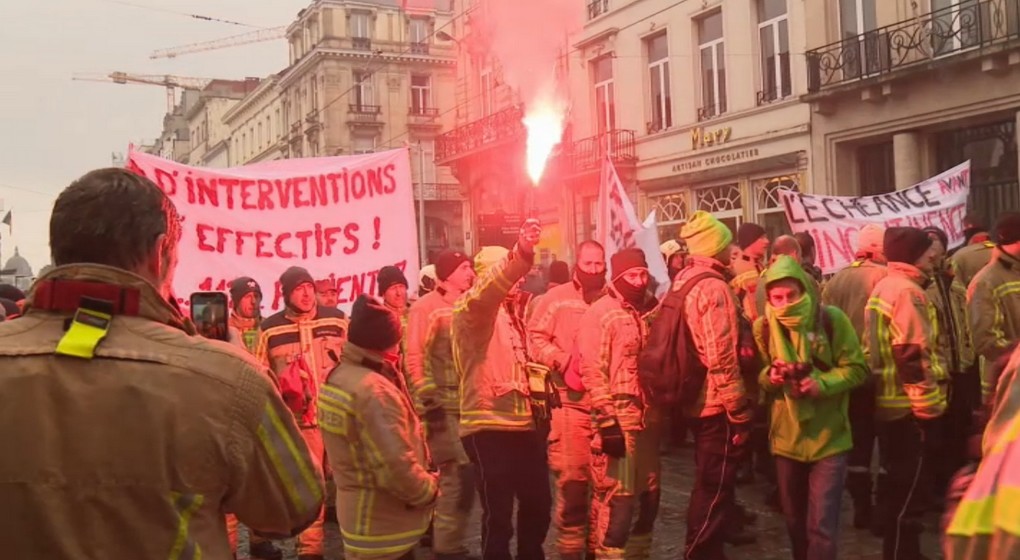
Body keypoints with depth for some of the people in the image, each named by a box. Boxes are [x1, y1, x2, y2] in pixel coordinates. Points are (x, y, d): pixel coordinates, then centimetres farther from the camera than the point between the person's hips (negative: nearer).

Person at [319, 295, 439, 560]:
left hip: (359, 518, 9)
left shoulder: (337, 378, 5)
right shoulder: (374, 391, -26)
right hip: (383, 526, -9)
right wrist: (429, 490, -12)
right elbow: (395, 467, -29)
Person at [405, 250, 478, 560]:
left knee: (461, 475, 12)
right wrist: (428, 400, -19)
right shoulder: (426, 307, -7)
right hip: (444, 406, -7)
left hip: (468, 405, 8)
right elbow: (414, 358, -13)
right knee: (459, 474, -10)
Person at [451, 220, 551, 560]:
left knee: (538, 502, 18)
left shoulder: (510, 313, 19)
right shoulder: (472, 310, -8)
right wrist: (520, 254, -48)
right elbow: (486, 291, -33)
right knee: (498, 512, -2)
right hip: (490, 426, -8)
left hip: (524, 423, 9)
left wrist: (537, 393, 14)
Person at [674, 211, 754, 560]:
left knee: (708, 486, 24)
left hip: (697, 402, 10)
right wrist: (741, 414, -17)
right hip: (716, 406, -10)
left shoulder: (684, 281, 10)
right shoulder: (713, 287, -19)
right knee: (715, 491, -1)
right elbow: (722, 359, -23)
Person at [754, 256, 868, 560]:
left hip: (829, 438, -3)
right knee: (795, 520, 18)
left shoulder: (832, 319, -11)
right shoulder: (763, 326, -2)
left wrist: (822, 383, -23)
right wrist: (769, 376, -16)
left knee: (821, 525, -7)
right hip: (786, 438, 3)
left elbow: (857, 369, -6)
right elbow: (757, 378, 7)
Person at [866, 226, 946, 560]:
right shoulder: (907, 291, -16)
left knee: (898, 488, 19)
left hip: (888, 404, 10)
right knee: (908, 492, -2)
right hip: (910, 407, -10)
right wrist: (928, 403, -18)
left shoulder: (883, 288, 16)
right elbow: (912, 354, -23)